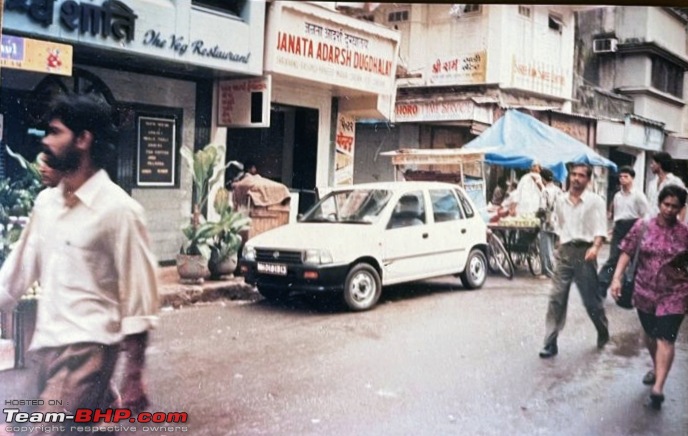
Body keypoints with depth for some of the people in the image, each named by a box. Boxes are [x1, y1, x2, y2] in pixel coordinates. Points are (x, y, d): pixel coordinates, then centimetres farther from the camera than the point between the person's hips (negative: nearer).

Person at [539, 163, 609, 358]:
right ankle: (550, 344, -1)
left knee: (591, 299, 8)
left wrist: (595, 247, -27)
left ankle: (603, 333, 35)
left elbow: (600, 228, -11)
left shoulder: (595, 201, -4)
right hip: (564, 252, 3)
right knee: (556, 298, -3)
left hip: (584, 252, -3)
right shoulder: (560, 200, 9)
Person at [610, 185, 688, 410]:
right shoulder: (642, 226, -3)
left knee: (665, 339, -9)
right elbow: (627, 252, -1)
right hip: (645, 292, 3)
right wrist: (617, 278, -10)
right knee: (650, 334, 19)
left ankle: (658, 388, -10)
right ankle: (656, 368, 44)